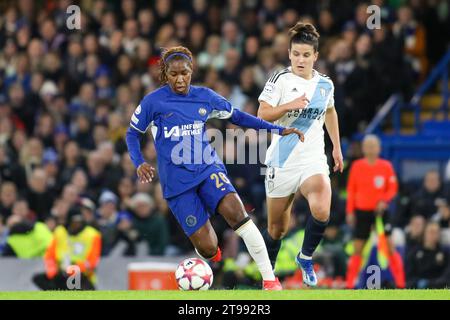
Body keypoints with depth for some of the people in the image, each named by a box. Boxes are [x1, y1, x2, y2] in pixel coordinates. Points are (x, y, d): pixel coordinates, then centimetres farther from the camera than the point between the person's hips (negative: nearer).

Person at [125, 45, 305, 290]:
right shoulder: (153, 102, -3)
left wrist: (278, 130, 13)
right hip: (177, 182, -2)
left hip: (208, 169, 2)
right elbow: (133, 133, 9)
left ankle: (269, 279, -26)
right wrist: (139, 164, -9)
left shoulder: (205, 97, 5)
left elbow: (236, 116, 18)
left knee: (235, 212, -29)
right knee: (208, 249, -11)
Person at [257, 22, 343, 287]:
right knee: (277, 228, 6)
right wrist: (289, 106, -26)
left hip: (313, 160, 2)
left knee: (322, 212, -26)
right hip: (282, 163, -2)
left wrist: (337, 147, 25)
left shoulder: (326, 84, 6)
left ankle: (306, 257, 0)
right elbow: (262, 115, -13)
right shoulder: (280, 80, -6)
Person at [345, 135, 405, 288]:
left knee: (390, 247, -6)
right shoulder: (357, 166, 1)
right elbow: (351, 190, 5)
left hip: (380, 211, -1)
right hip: (361, 211, 1)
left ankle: (400, 284, -4)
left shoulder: (386, 166, -2)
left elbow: (393, 188, 2)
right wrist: (350, 211, 1)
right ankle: (349, 285, 6)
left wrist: (384, 201, -16)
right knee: (357, 249, 0)